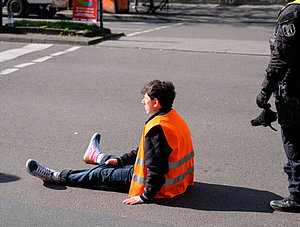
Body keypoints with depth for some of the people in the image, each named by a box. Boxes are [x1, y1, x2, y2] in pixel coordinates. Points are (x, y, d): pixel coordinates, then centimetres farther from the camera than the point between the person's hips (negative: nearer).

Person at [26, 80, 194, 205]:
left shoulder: (157, 129, -29)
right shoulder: (175, 118, 5)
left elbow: (156, 168, -31)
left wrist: (146, 196, -22)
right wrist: (121, 160, 17)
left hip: (161, 187, -9)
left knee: (101, 174, 4)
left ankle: (55, 176, 19)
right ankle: (96, 156, 66)